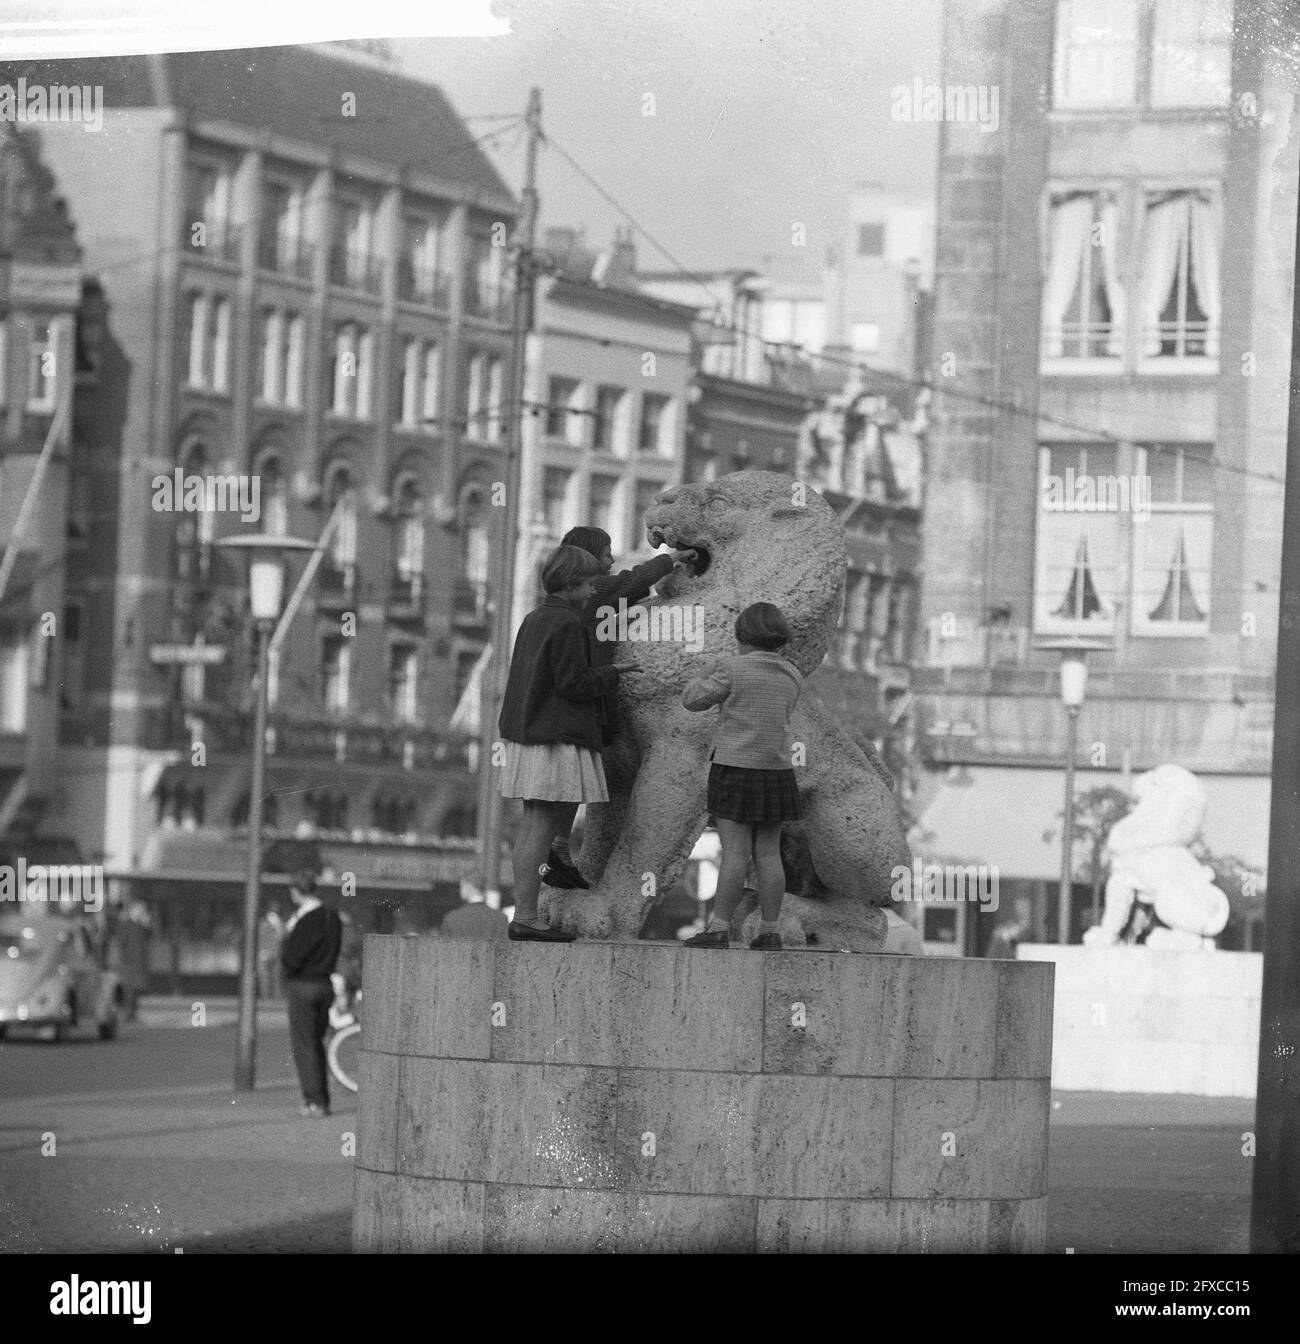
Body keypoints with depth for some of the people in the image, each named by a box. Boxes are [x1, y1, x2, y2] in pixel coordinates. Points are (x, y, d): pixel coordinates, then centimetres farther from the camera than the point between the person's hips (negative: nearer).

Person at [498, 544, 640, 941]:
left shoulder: (533, 620, 14)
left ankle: (523, 914, 13)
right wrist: (612, 673, -1)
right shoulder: (567, 624, -13)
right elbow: (574, 684, -17)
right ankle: (525, 918, -9)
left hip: (527, 736, 10)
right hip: (558, 739, -10)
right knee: (543, 828, -8)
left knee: (531, 827, 11)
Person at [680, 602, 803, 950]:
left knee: (735, 852, -8)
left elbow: (693, 699, -1)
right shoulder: (791, 676, 7)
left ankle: (718, 929, -8)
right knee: (768, 854, 5)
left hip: (736, 767, -5)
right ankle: (770, 931, 5)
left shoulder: (734, 669, -9)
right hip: (776, 770, 5)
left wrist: (708, 674, 18)